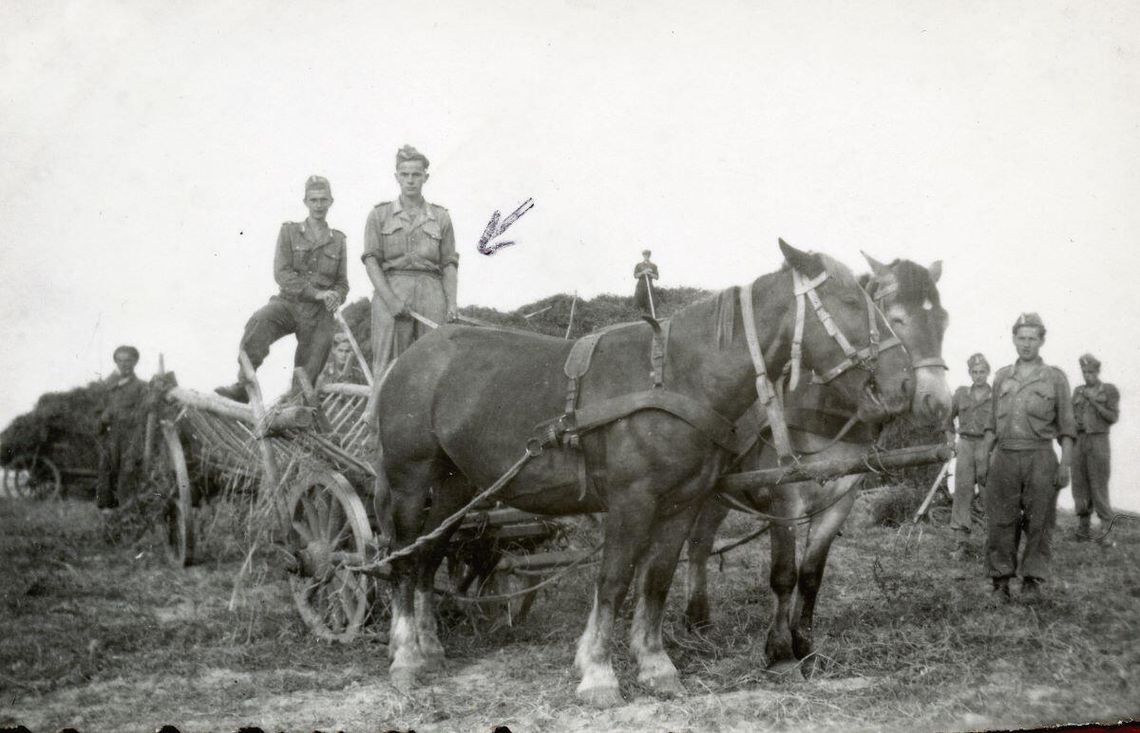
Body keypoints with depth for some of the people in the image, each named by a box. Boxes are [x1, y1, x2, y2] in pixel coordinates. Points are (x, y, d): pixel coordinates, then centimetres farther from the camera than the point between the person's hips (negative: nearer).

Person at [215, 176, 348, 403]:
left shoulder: (338, 240, 13)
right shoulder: (289, 231, 6)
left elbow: (342, 284, 18)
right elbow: (281, 273, -5)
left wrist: (335, 298, -7)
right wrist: (315, 293, -16)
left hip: (320, 315, 2)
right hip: (289, 302, -2)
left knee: (308, 374, -2)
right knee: (258, 324, -32)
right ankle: (243, 386, -33)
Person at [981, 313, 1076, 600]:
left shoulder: (1055, 377, 3)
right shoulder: (1002, 377, 12)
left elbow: (1066, 426, 2)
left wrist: (1065, 465, -6)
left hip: (1040, 459, -2)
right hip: (1005, 458, 2)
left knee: (1038, 523, 1)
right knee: (1000, 522, -1)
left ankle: (1032, 579, 8)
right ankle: (1001, 579, 5)